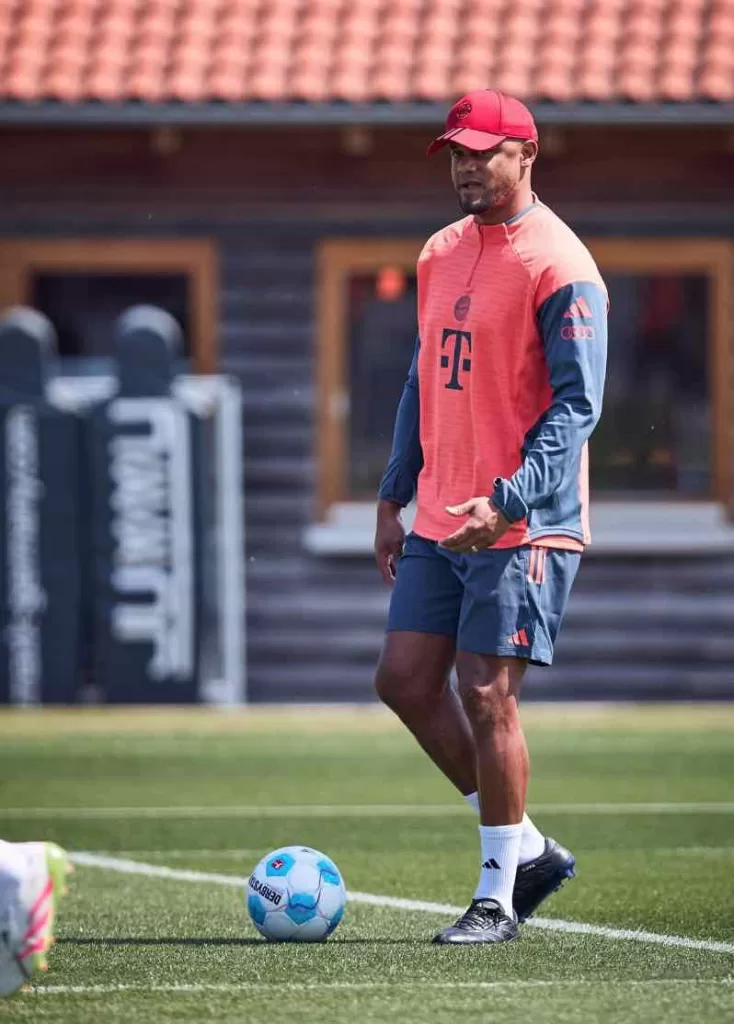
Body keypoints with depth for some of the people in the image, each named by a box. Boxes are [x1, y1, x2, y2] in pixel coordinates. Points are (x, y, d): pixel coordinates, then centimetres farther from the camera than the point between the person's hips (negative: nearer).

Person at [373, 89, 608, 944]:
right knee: (405, 680, 5)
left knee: (486, 695, -8)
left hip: (524, 527, -8)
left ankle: (498, 898, 3)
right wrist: (394, 498, 17)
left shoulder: (558, 265, -11)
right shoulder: (440, 254, 14)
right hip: (438, 523, 8)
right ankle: (526, 848, 18)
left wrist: (506, 501, -25)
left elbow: (577, 404, -16)